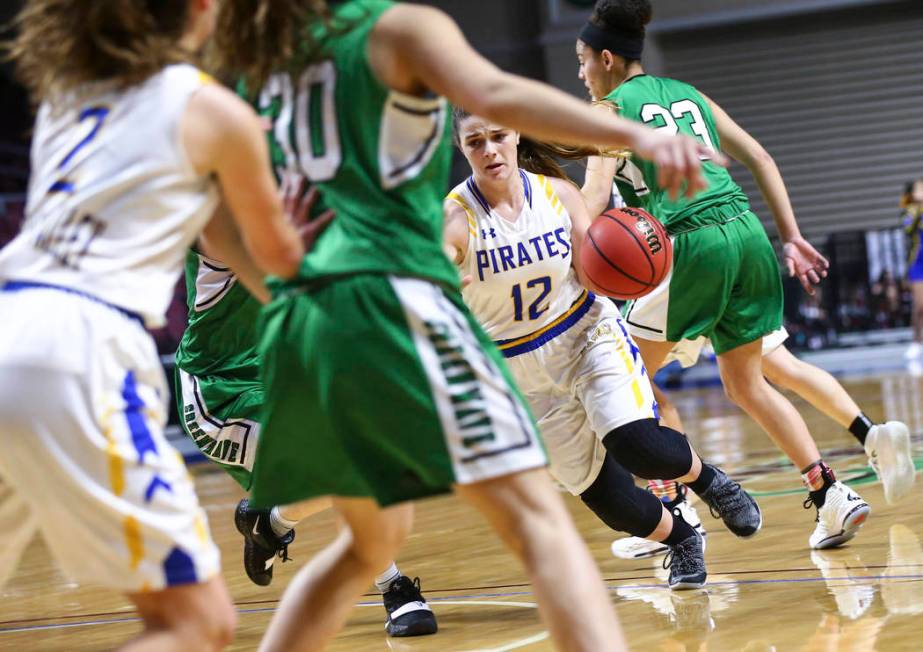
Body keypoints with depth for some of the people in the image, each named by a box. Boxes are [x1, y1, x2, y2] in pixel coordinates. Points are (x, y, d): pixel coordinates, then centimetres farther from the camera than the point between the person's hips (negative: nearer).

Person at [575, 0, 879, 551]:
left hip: (692, 241, -6)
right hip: (747, 232, 6)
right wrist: (791, 237, 17)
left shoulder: (612, 107, 4)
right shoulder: (688, 93, 21)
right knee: (746, 383, 16)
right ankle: (832, 495, 3)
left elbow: (596, 193, -13)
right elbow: (761, 160, 17)